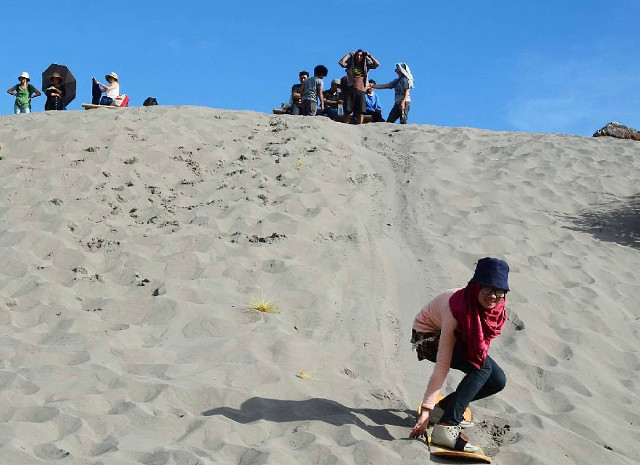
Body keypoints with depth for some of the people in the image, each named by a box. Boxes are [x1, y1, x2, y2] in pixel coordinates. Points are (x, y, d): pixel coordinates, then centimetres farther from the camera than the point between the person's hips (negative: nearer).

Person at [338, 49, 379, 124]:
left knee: (360, 111, -3)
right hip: (351, 90, -1)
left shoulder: (366, 65, 13)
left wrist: (369, 55, 5)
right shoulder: (350, 64, 10)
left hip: (361, 91, 1)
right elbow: (341, 63, -6)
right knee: (347, 110, -5)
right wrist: (349, 55, 2)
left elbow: (377, 64, 2)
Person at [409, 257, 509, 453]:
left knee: (497, 380, -9)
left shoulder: (496, 308, -20)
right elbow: (443, 364, -37)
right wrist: (426, 408, -37)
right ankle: (445, 428, -33)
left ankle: (443, 408, 5)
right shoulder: (457, 308, -37)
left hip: (460, 339, 7)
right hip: (428, 337, -7)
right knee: (483, 367, -29)